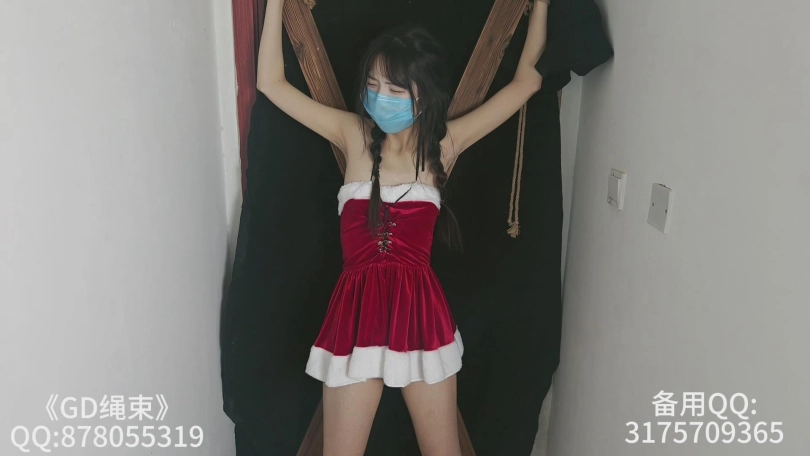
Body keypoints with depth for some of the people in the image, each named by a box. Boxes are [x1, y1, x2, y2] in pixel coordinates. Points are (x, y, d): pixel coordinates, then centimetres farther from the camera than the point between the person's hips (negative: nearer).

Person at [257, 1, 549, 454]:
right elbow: (271, 82, 1)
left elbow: (527, 78, 5)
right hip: (356, 314, 0)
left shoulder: (446, 143, -1)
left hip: (421, 314, 0)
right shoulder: (355, 136, 1)